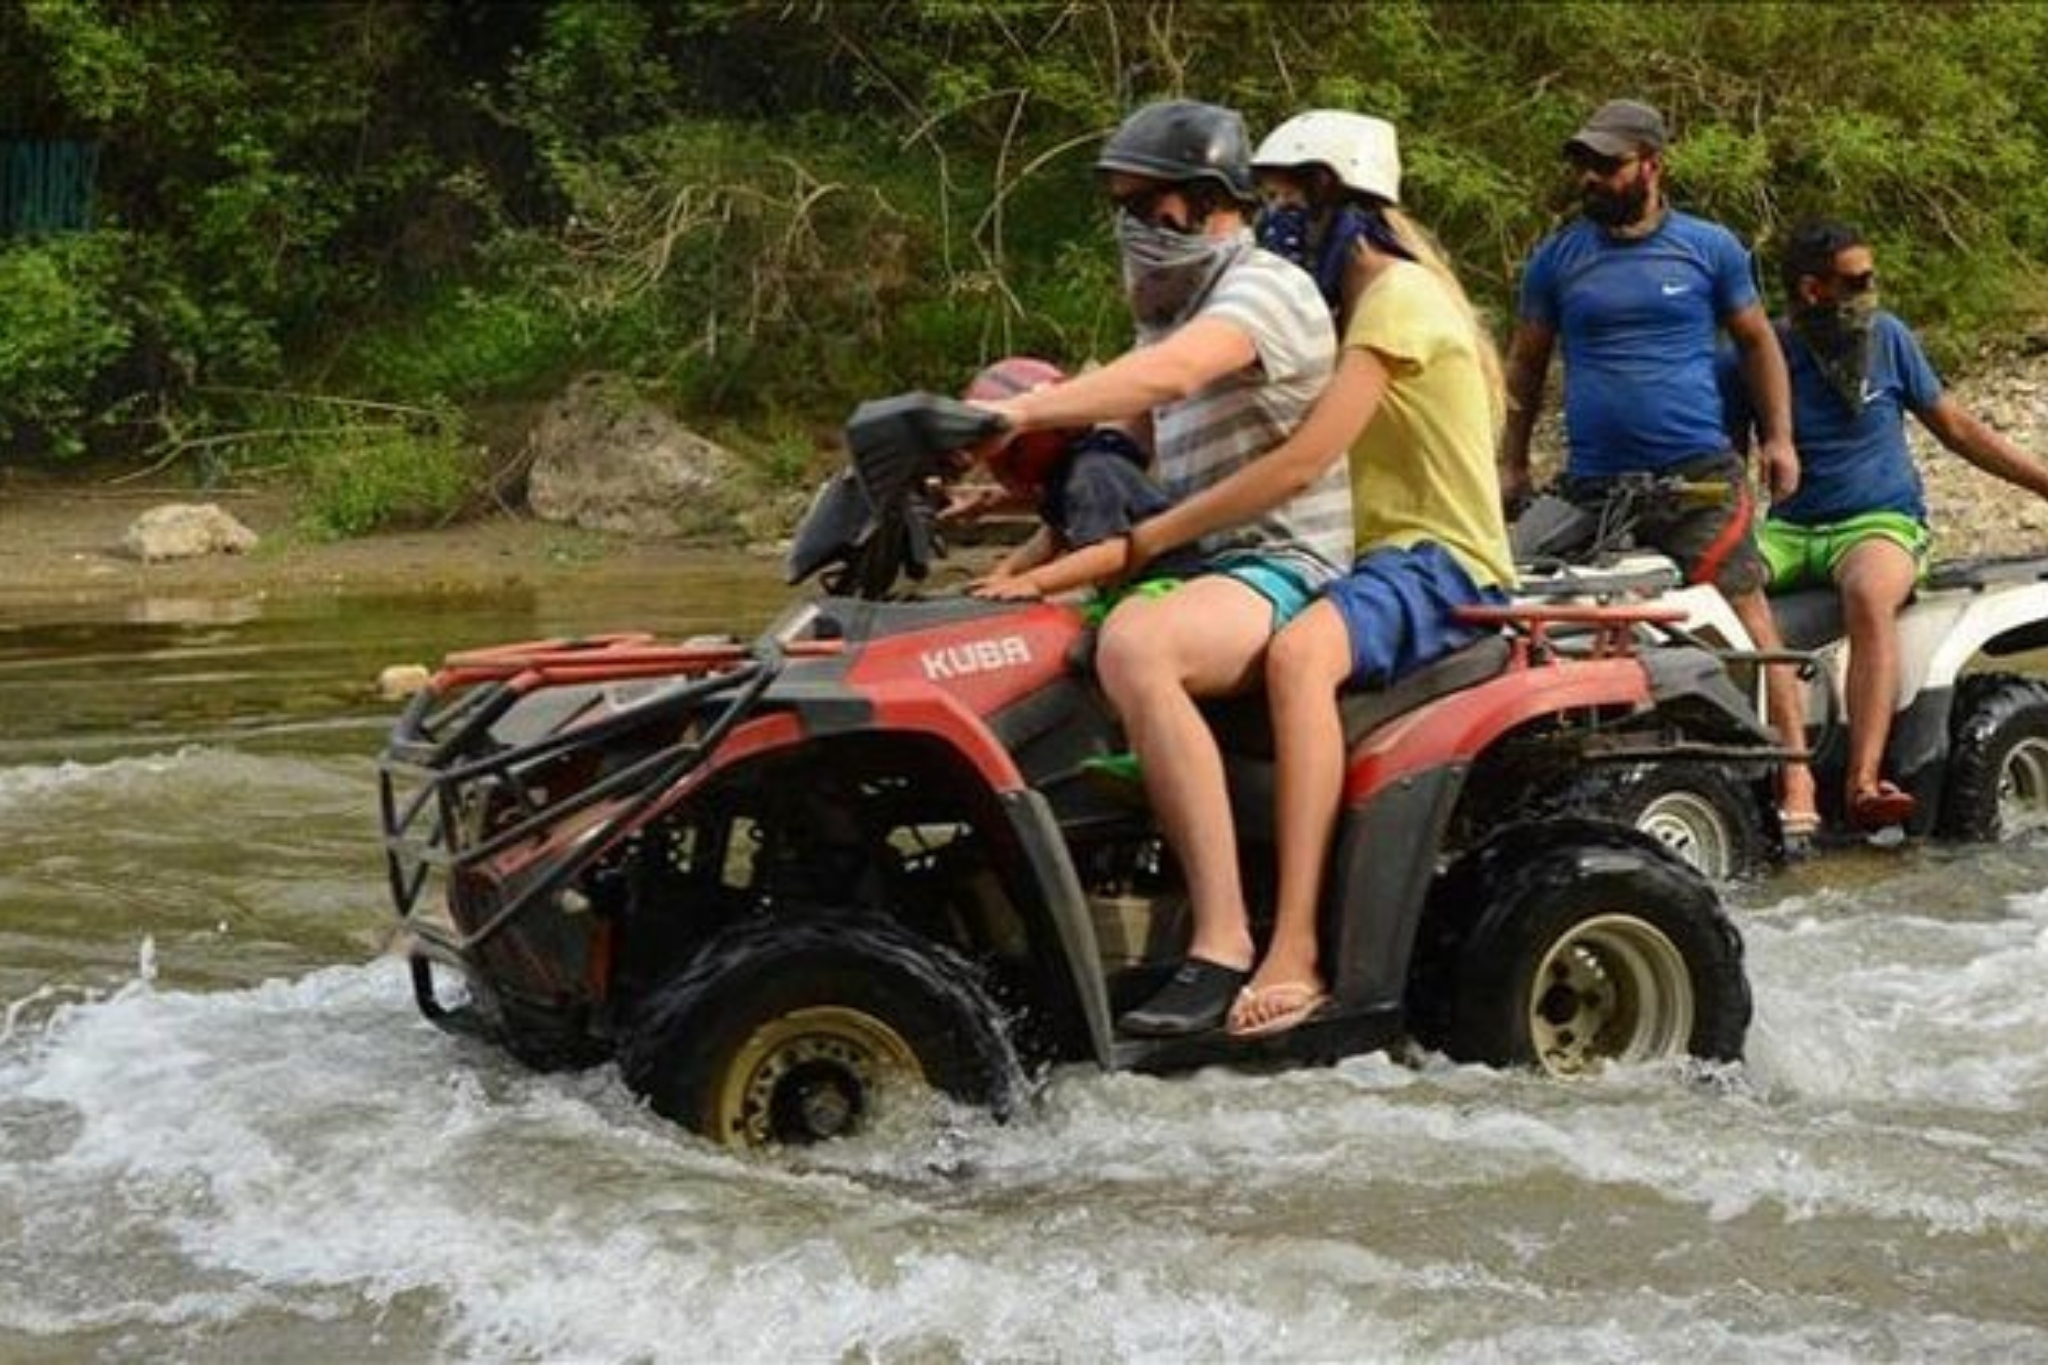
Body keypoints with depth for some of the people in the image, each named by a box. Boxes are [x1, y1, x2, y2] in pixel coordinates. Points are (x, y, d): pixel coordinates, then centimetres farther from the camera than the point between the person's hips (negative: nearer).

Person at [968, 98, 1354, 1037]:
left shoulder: (1265, 290, -8)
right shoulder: (1171, 314, 23)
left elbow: (1167, 375, -29)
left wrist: (1017, 412, -37)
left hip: (1282, 569, -10)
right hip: (1195, 568, 10)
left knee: (1132, 646, -38)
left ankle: (1224, 943, -39)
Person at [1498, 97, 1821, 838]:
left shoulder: (1710, 248, 6)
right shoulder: (1556, 257, 9)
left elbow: (1758, 342, 15)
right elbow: (1525, 364, 17)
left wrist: (1778, 437, 6)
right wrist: (1512, 464, 14)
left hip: (1700, 478, -2)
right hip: (1594, 490, 2)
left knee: (1749, 622, -10)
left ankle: (1795, 780, -9)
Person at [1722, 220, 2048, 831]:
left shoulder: (1887, 336, 6)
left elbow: (1955, 427, 14)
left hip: (1882, 522, -2)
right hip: (1791, 528, 2)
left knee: (1869, 598, -38)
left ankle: (1863, 781, -49)